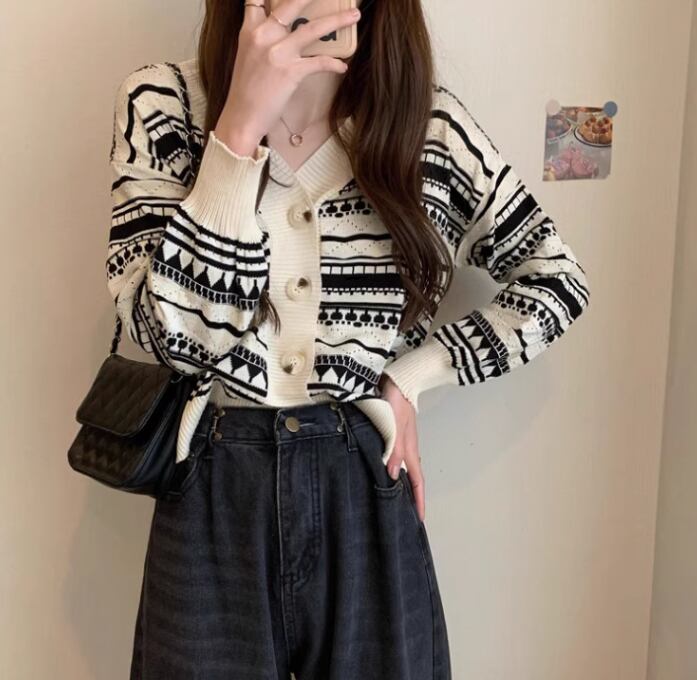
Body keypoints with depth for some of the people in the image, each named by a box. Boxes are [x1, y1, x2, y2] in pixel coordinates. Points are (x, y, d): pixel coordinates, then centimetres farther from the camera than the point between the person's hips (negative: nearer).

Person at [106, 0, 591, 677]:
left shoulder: (428, 123, -5)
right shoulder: (163, 104, -8)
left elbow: (558, 280, 6)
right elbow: (173, 335, -18)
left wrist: (413, 373, -5)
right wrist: (242, 124, -26)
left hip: (368, 491, 1)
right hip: (215, 495, -1)